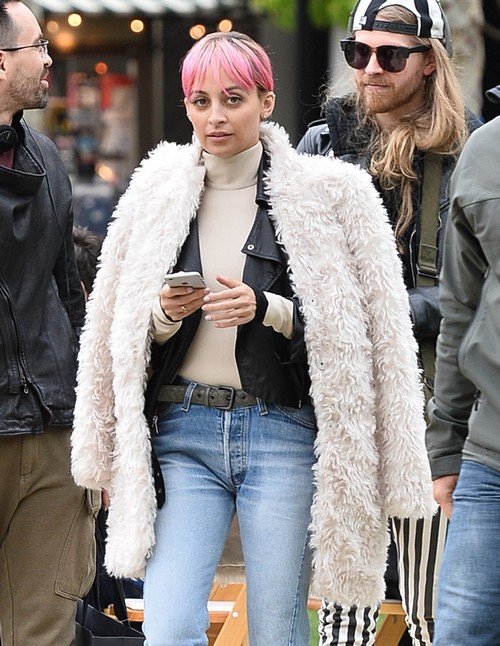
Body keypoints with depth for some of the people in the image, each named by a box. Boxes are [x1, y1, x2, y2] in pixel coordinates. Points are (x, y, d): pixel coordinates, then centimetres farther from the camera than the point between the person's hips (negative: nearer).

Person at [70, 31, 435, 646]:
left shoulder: (328, 195, 1)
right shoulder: (158, 192, 9)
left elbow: (350, 328, 1)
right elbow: (119, 332, 14)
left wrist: (267, 310, -14)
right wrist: (166, 314, -7)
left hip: (283, 433, -2)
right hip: (182, 433, 2)